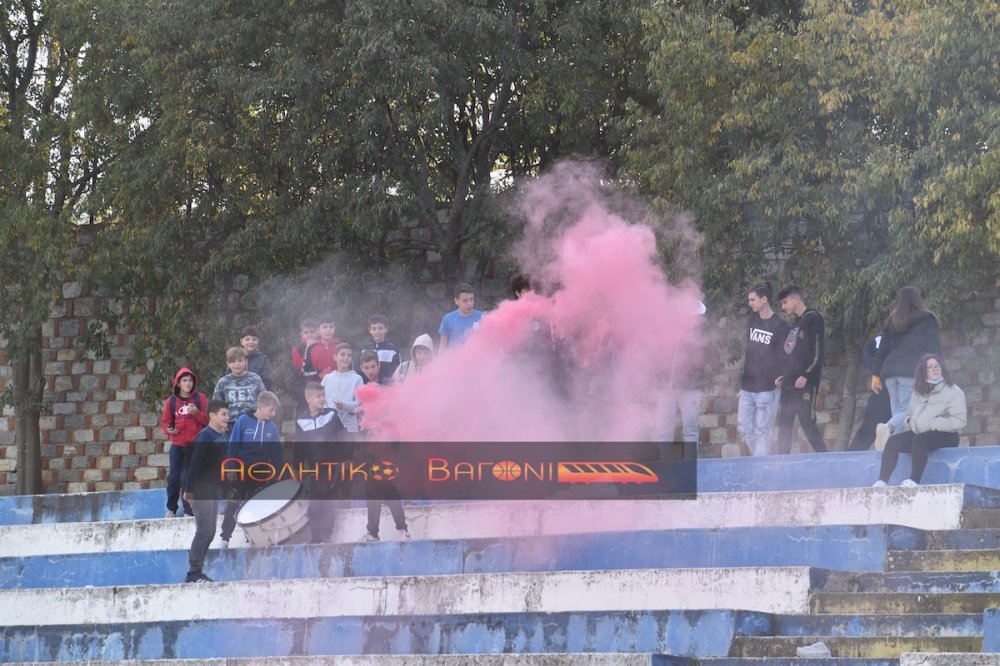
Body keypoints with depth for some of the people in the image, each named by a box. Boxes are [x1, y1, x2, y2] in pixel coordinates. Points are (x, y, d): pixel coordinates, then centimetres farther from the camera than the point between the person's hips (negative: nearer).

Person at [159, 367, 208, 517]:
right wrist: (168, 429, -11)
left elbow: (208, 419, 1)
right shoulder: (171, 401, 6)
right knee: (174, 477, -3)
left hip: (195, 445, -1)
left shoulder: (200, 398, 3)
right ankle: (171, 509, 12)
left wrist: (197, 413, -17)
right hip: (177, 445, 1)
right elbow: (165, 422, 10)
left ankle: (189, 510, 4)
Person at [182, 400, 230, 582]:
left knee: (209, 532, 9)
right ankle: (193, 573, -6)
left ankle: (196, 571, 14)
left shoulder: (222, 436, 11)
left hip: (215, 490, 9)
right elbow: (194, 463, -18)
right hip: (202, 490, -9)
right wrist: (188, 490, -21)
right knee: (204, 531, -10)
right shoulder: (205, 436, -14)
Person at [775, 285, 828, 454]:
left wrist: (806, 376, -20)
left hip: (805, 383, -9)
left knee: (807, 423, -10)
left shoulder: (813, 319, -7)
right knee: (784, 425, 7)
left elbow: (818, 351, -14)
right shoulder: (795, 322, 19)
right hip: (789, 384, 9)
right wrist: (783, 375, 15)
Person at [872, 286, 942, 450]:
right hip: (912, 370, -5)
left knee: (898, 412, 6)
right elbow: (933, 347, 2)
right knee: (908, 411, -14)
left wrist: (876, 375, 20)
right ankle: (888, 427, -42)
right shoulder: (926, 319, 8)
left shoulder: (891, 322, 19)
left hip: (890, 370, 5)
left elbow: (882, 350, 19)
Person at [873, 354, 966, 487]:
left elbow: (960, 421, -13)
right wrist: (908, 422, -1)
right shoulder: (919, 391, 17)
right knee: (893, 441, -16)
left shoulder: (953, 391, -4)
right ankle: (882, 481, -25)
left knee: (919, 440, -36)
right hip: (918, 433, 6)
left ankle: (914, 480, -41)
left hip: (945, 436, -6)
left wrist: (932, 424, -18)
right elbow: (909, 414, 25)